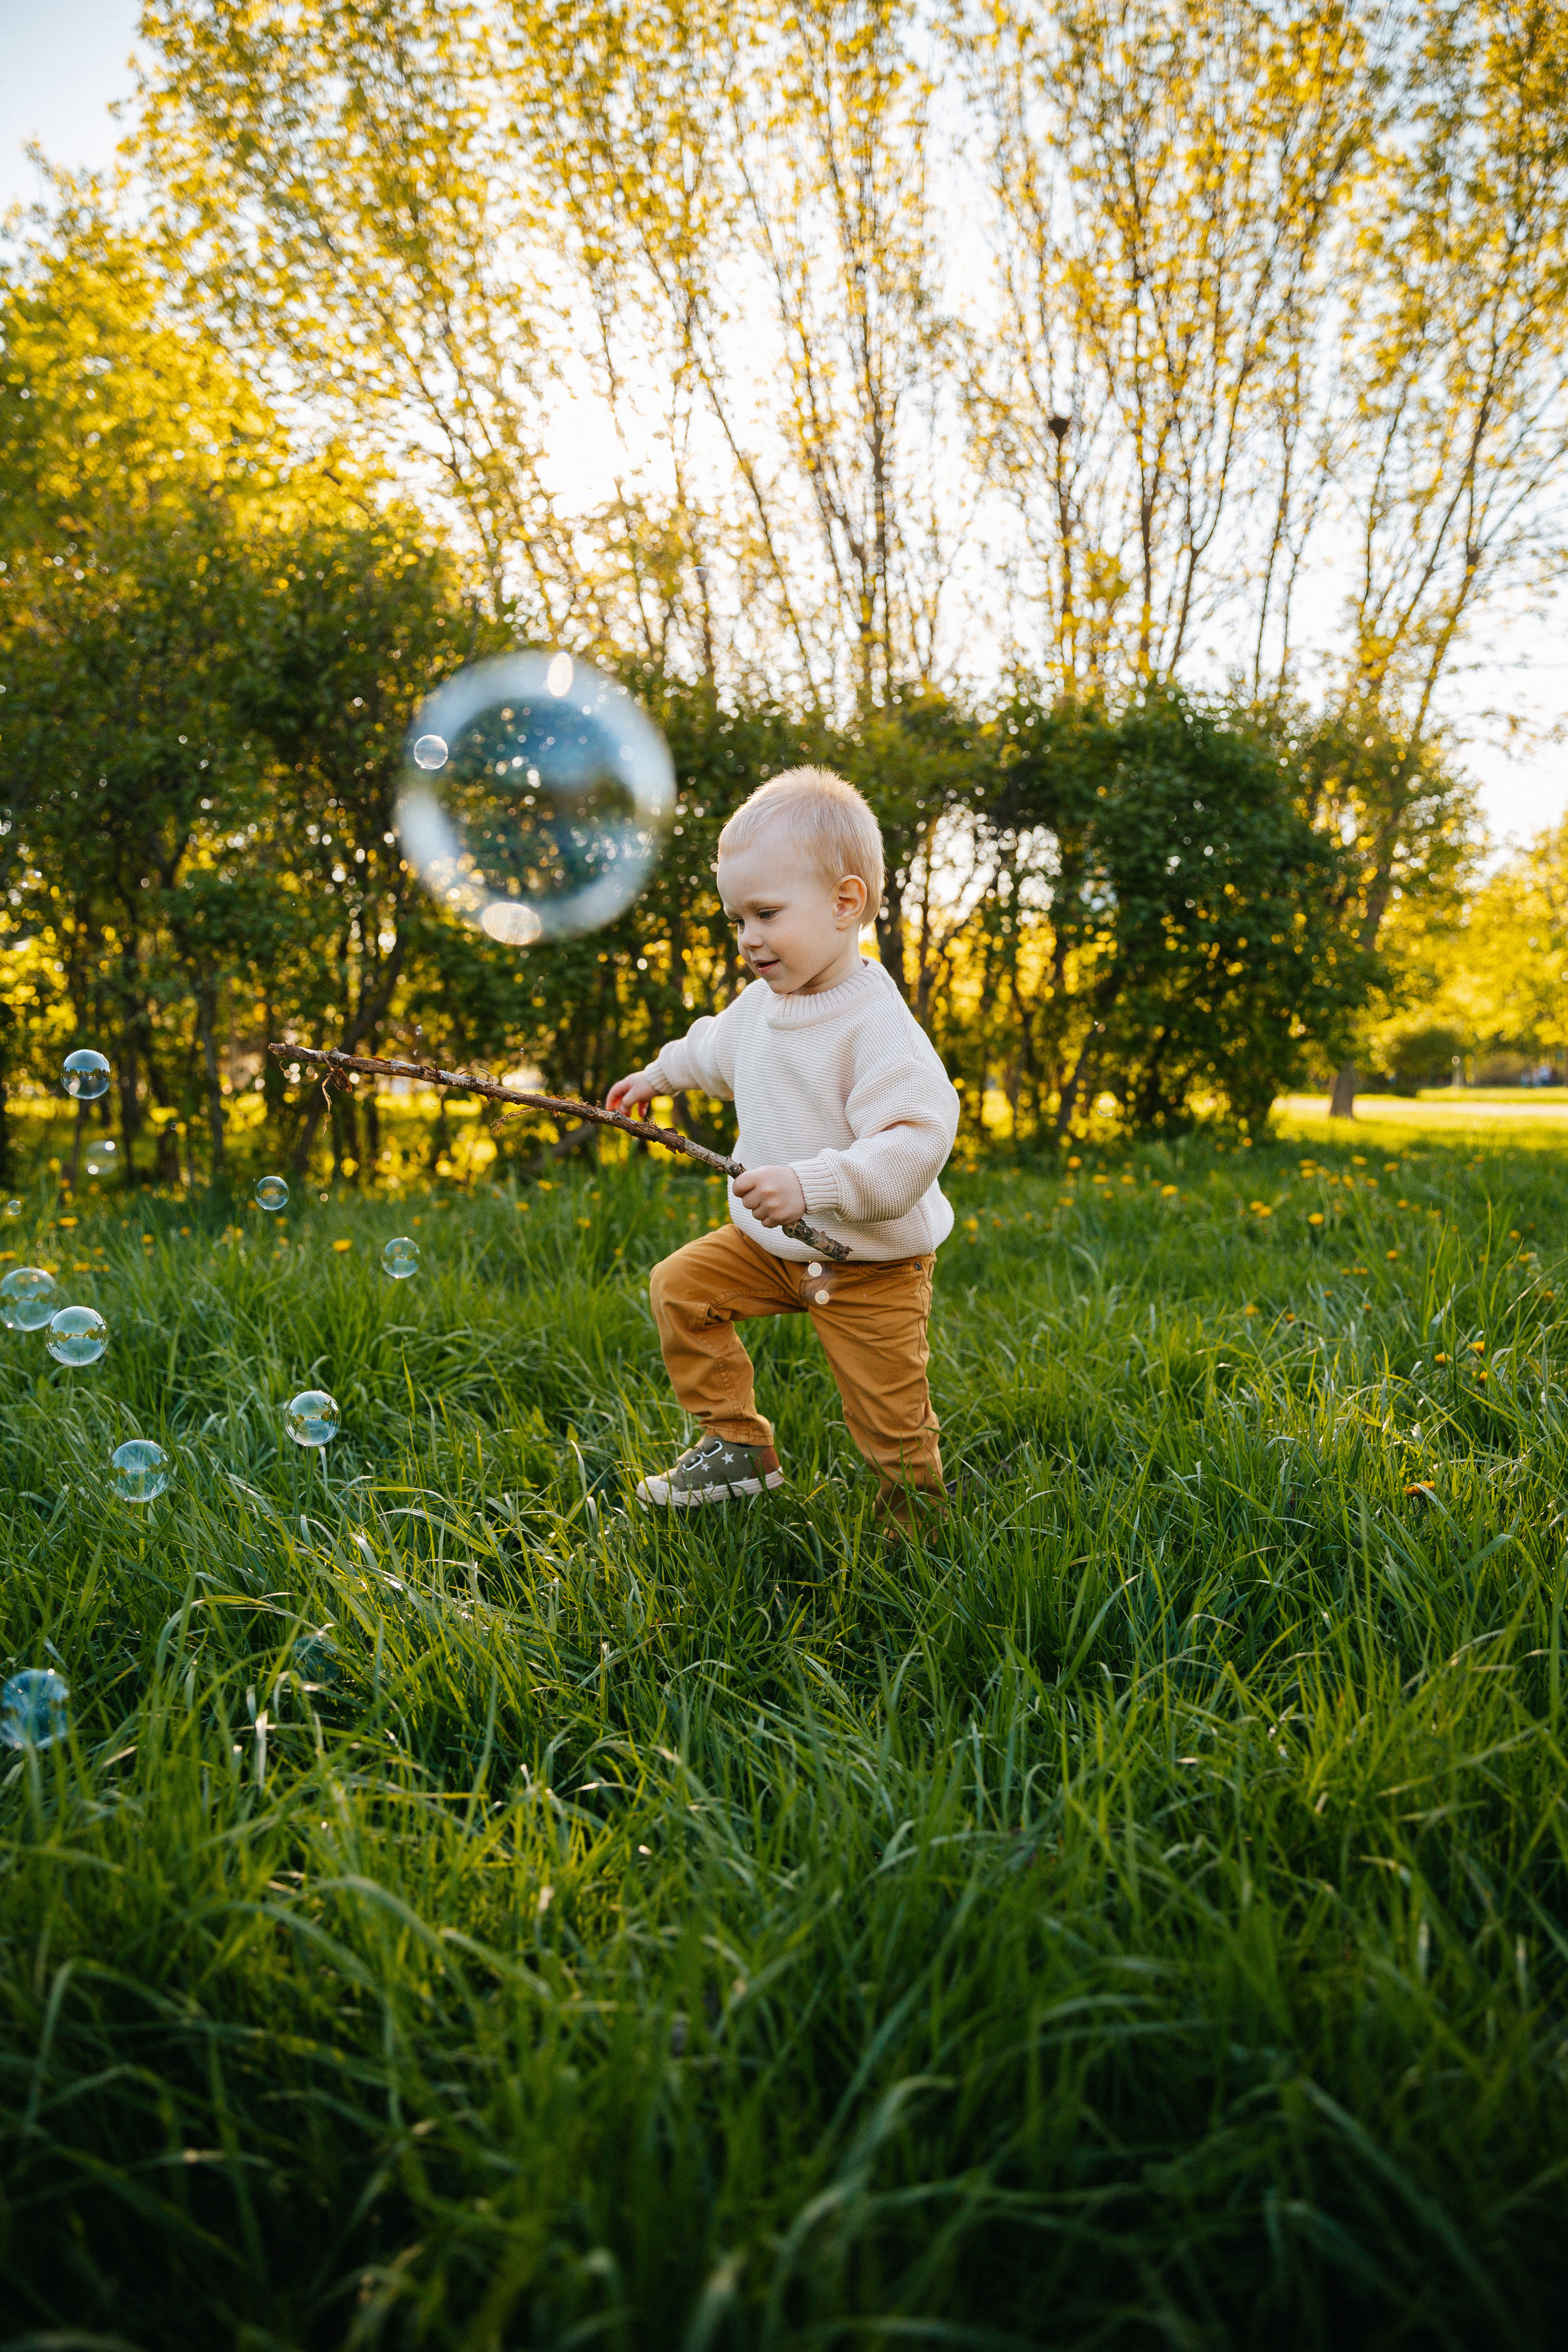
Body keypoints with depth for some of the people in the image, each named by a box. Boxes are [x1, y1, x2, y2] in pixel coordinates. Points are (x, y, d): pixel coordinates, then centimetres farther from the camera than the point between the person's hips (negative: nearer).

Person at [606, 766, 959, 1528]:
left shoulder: (875, 1027, -28)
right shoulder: (763, 1002, -1)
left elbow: (917, 1143, -37)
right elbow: (716, 1049, 24)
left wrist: (812, 1184, -44)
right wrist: (657, 1074, 37)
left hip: (871, 1264, -7)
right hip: (773, 1242, 8)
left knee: (889, 1420, 0)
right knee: (681, 1284, 4)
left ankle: (914, 1526, 30)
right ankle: (737, 1446, 15)